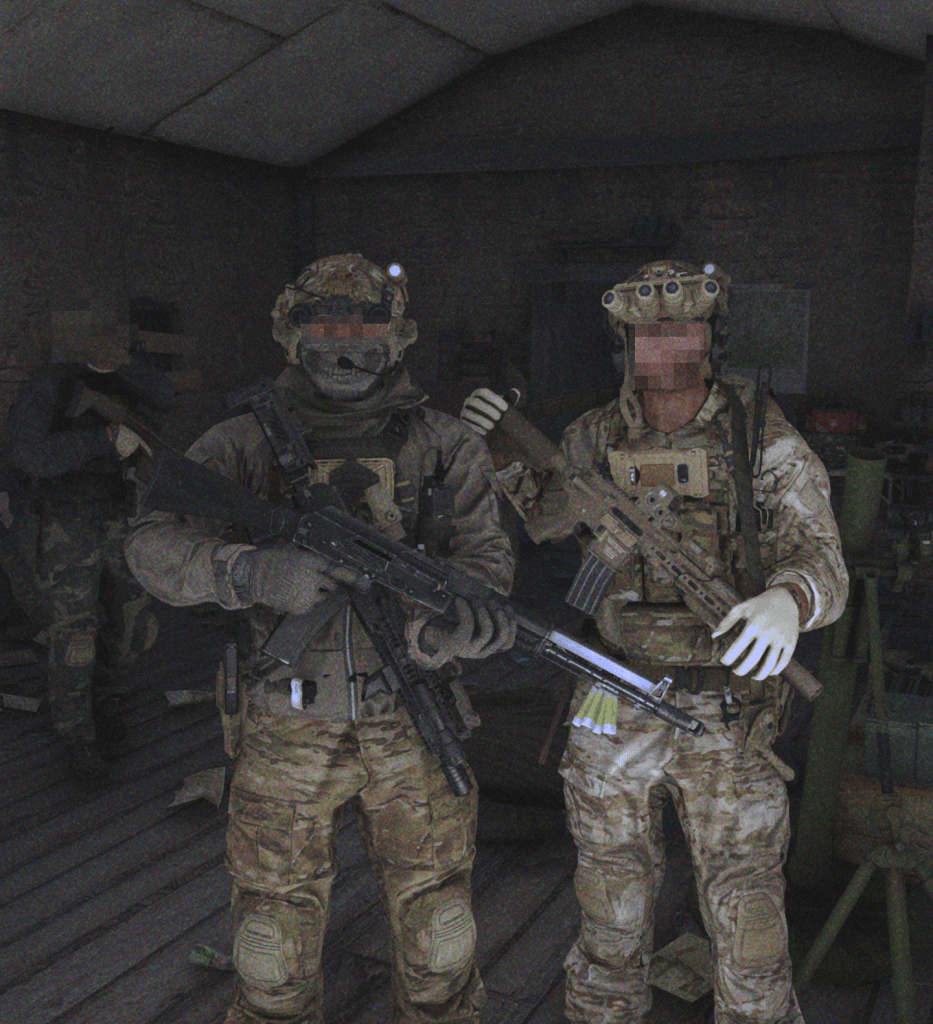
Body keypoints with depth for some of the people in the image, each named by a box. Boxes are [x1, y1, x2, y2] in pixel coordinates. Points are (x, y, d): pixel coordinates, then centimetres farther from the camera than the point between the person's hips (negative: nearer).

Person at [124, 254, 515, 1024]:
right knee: (275, 949, 12)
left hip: (412, 730, 1)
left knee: (439, 944, 12)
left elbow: (482, 552, -8)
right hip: (287, 736, 0)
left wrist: (458, 615, -31)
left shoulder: (442, 445, 1)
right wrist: (254, 571, -31)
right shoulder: (249, 444, -1)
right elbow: (156, 546, -11)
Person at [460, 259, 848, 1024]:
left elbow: (822, 564, -17)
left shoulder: (764, 440, -9)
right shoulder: (593, 439, -1)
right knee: (611, 919, 18)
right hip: (614, 718, 2)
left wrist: (788, 600, -41)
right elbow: (543, 521, 15)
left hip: (728, 722, -2)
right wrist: (506, 450, -3)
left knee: (751, 932, 8)